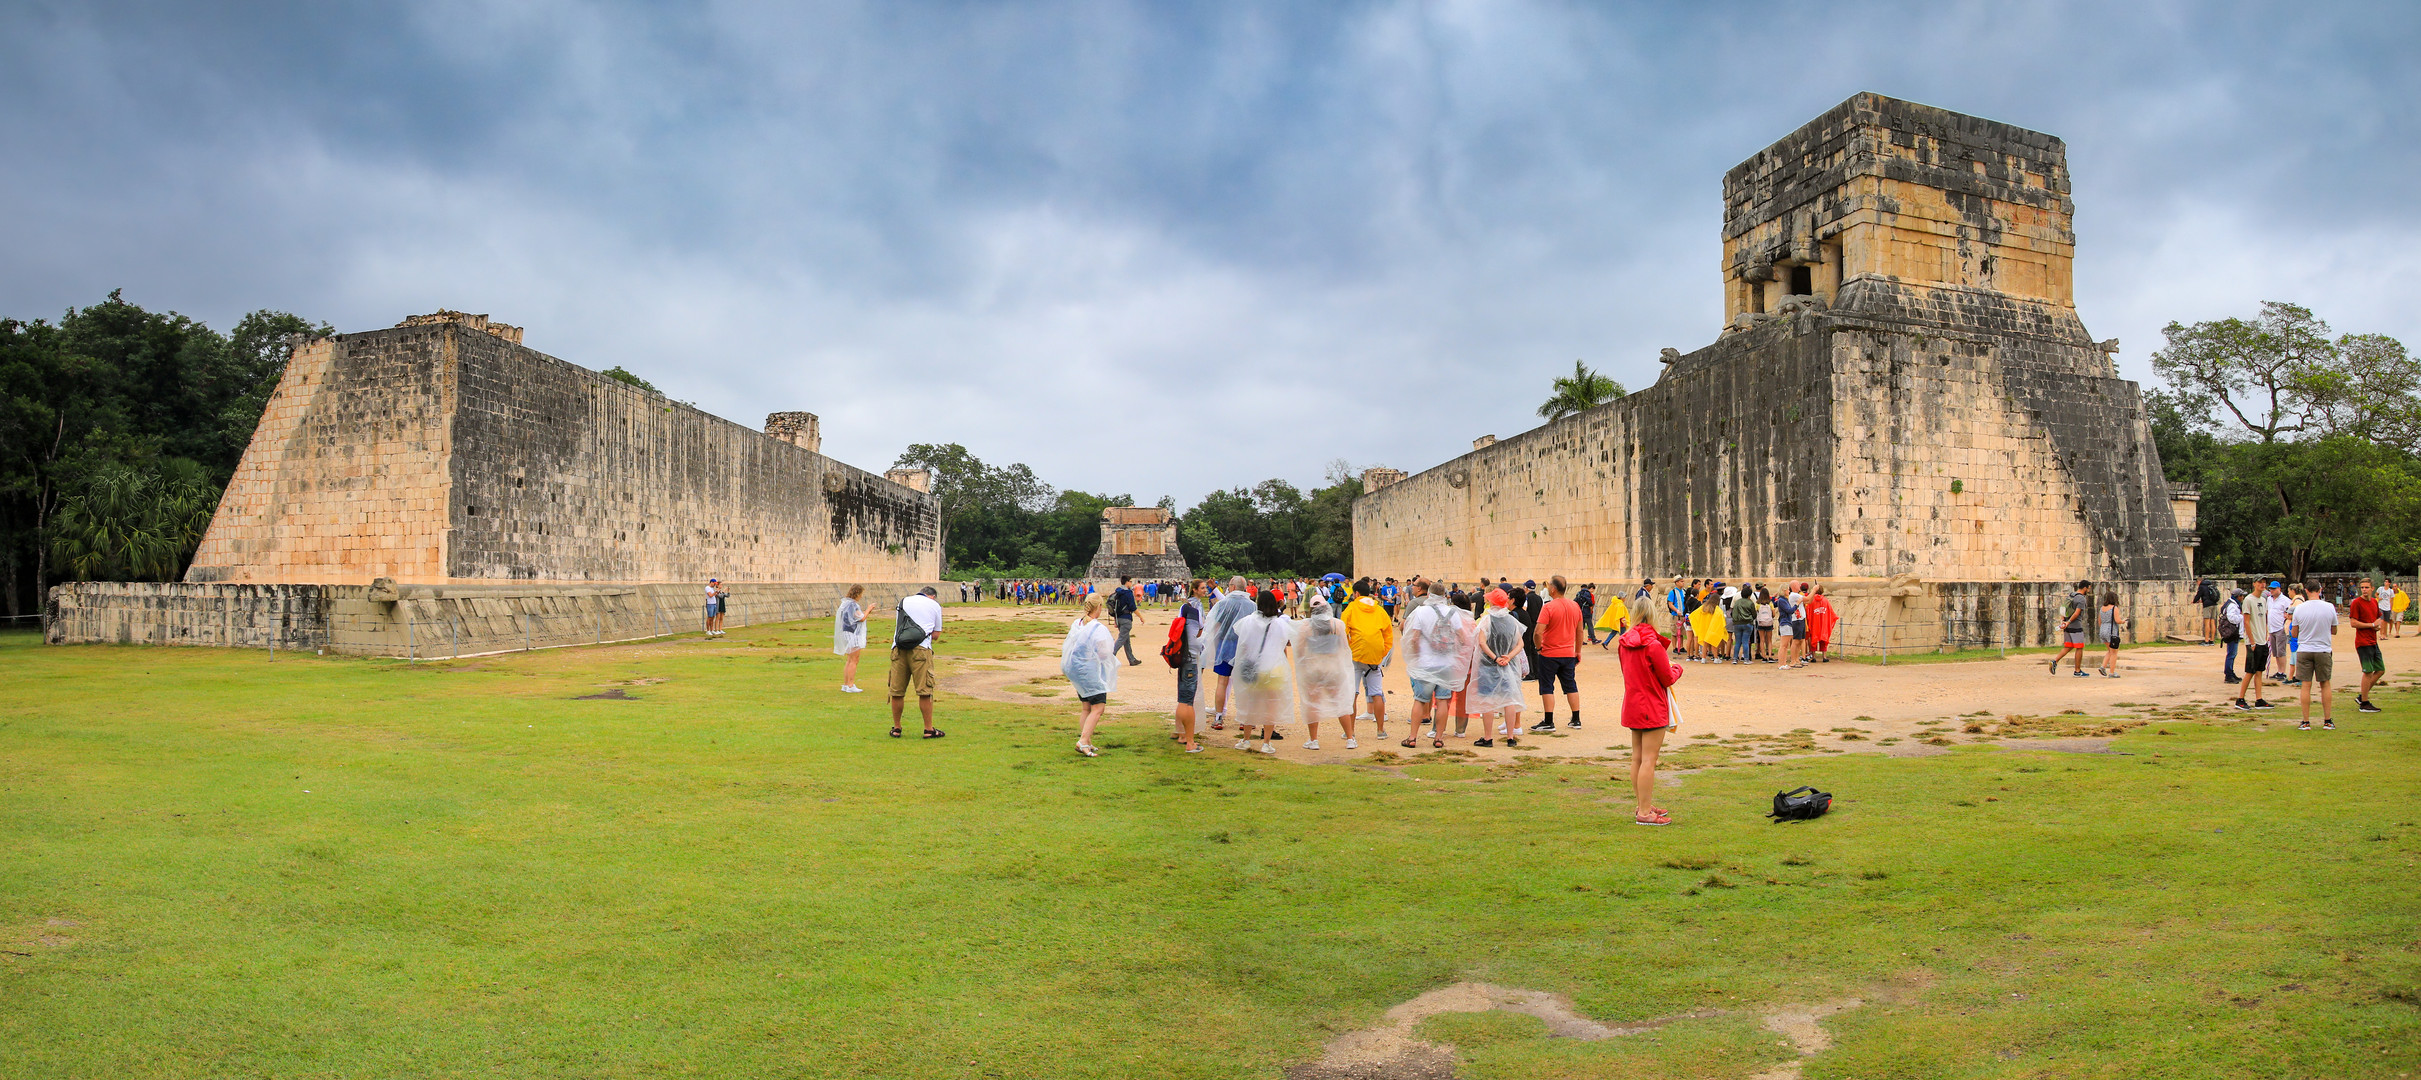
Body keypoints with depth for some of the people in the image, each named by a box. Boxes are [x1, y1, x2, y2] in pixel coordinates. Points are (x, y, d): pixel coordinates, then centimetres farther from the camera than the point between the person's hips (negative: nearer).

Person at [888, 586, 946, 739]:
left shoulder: (903, 602, 23)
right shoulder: (934, 605, 15)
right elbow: (936, 635, 16)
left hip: (898, 649, 3)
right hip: (921, 649, -3)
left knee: (896, 691, 8)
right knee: (925, 691, -1)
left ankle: (896, 728, 16)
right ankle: (929, 729, 2)